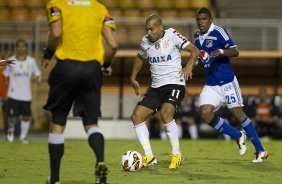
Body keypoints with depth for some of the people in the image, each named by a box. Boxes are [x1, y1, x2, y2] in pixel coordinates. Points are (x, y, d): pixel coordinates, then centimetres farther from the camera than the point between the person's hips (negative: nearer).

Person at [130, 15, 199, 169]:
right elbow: (140, 58, 28)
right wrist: (133, 78, 20)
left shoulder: (171, 35, -8)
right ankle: (149, 157, -1)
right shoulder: (145, 41, 7)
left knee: (165, 113, -30)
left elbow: (194, 50, -10)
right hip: (156, 87, 6)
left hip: (175, 84, -6)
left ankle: (177, 154, -15)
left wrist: (189, 66, -28)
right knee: (136, 116, -7)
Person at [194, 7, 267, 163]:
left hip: (227, 81, -7)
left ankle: (260, 151, 6)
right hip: (210, 84, 7)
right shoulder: (197, 36, 11)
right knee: (205, 113, -11)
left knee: (238, 113, -5)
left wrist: (221, 51, -36)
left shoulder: (218, 32, -12)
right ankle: (238, 136, 9)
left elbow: (235, 52, -20)